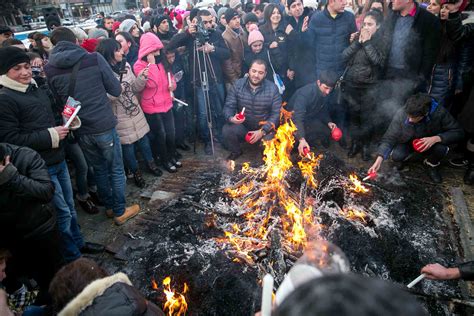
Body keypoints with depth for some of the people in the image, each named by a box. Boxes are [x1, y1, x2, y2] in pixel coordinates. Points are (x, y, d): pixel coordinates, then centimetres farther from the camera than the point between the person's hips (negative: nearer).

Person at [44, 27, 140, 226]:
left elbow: (57, 101, 8)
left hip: (80, 130, 3)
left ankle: (109, 207, 34)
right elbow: (116, 90, -5)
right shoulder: (95, 58, -9)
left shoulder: (50, 69, -3)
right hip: (104, 126, -3)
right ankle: (120, 212, 23)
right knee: (116, 170, 12)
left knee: (99, 170, 20)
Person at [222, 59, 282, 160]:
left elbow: (277, 114, -13)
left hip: (264, 128, -1)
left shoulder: (272, 89, -10)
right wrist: (231, 118, -31)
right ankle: (236, 152, 9)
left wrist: (262, 131, -25)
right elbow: (229, 106, -6)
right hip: (242, 125, 2)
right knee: (226, 130, -26)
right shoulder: (237, 85, -6)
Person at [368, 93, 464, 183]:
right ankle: (407, 155, 12)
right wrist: (379, 160, -37)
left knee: (441, 148, -32)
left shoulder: (439, 113, -31)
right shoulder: (401, 114, -29)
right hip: (408, 142, 0)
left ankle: (431, 164, 4)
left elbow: (458, 132, -22)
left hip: (430, 143, 0)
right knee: (396, 156, -27)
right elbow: (389, 138, -26)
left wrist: (436, 138, -40)